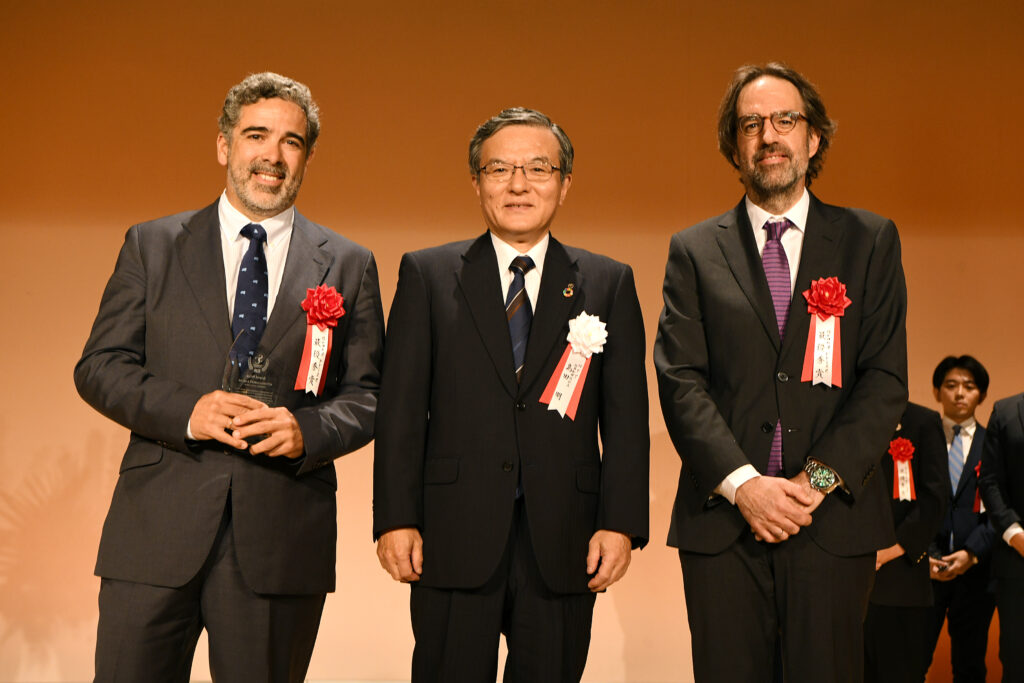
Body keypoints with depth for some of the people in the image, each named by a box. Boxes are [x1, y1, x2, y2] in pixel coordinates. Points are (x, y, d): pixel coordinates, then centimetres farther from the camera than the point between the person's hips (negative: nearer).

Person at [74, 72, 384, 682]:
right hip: (157, 535, 0)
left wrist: (307, 430, -14)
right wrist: (185, 410, -13)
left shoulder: (348, 266, 9)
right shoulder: (152, 246, 8)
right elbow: (100, 366, 4)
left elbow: (366, 395, 7)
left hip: (281, 540, 0)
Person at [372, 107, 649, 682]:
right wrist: (396, 519, -6)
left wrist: (621, 525, -5)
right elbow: (401, 407, 1)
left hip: (564, 544, 1)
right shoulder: (427, 275, 6)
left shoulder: (609, 284, 8)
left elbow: (626, 416, 4)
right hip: (453, 538, -1)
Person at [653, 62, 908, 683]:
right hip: (721, 520, 0)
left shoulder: (870, 241, 9)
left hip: (835, 521, 0)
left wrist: (819, 478, -10)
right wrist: (743, 483, -13)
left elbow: (886, 379, 1)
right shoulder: (695, 251, 9)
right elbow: (680, 381, 0)